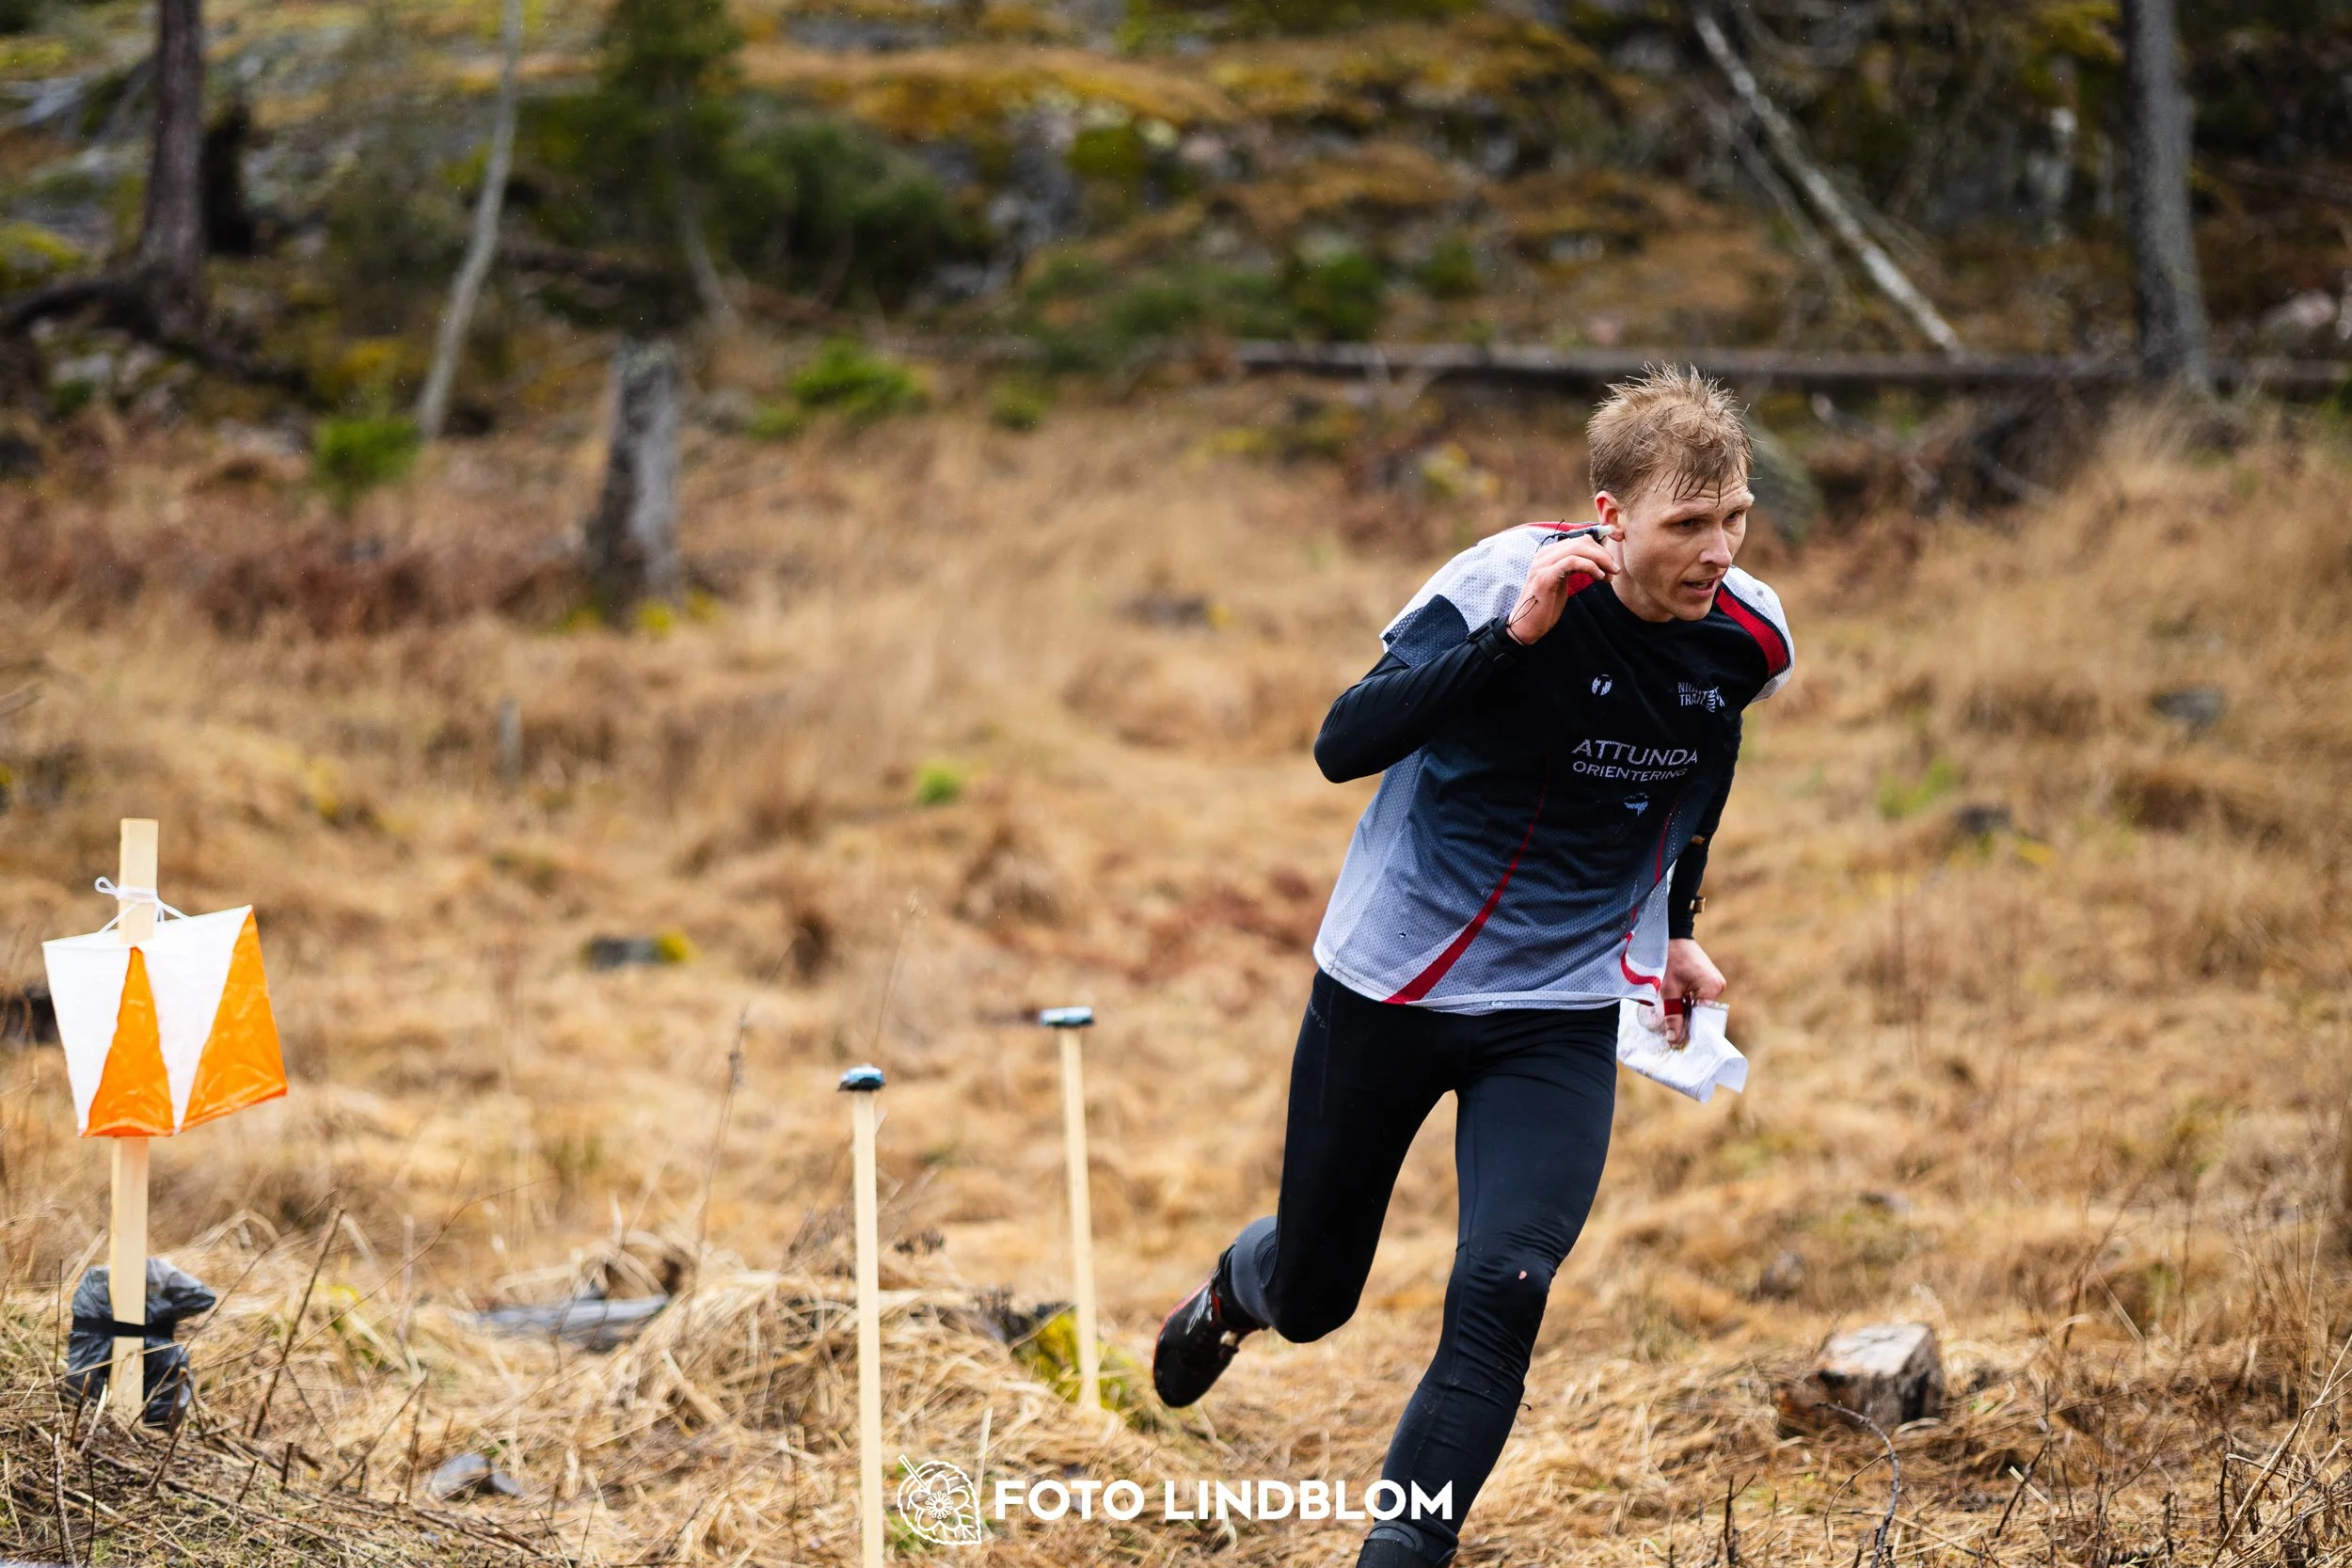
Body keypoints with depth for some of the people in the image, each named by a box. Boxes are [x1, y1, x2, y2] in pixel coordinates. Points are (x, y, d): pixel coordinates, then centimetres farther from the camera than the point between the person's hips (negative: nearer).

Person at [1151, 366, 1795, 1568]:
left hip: (1562, 1012, 2)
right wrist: (1512, 636, -40)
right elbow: (1342, 745, -31)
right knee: (1310, 1301, 15)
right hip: (1388, 981, -2)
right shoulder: (1502, 582, -22)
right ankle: (1238, 1282, 53)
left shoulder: (1746, 640, -7)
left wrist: (1675, 928, 20)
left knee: (1500, 1293, -20)